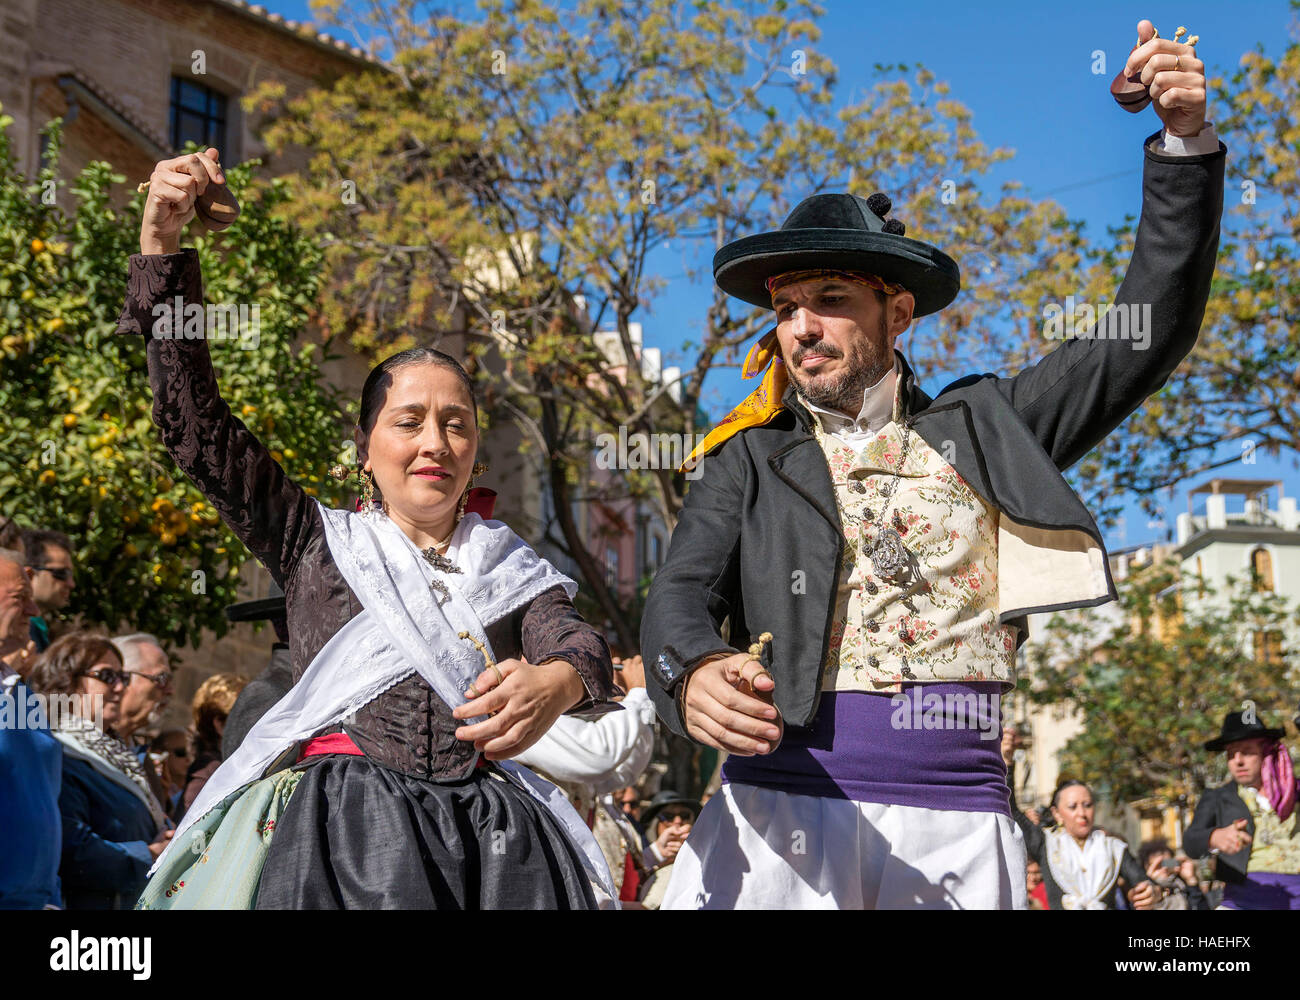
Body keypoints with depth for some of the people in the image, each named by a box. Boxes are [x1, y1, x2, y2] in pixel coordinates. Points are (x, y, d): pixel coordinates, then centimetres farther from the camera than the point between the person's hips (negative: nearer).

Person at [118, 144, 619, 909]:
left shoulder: (512, 567, 21)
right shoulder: (318, 543, 17)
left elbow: (575, 638, 2)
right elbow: (194, 421, 11)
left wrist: (559, 682, -24)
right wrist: (163, 243, 4)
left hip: (486, 832, 2)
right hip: (335, 822, -2)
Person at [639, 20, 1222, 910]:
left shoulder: (983, 427, 14)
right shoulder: (751, 459, 11)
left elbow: (1151, 331, 14)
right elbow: (682, 595, -1)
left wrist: (1185, 140, 7)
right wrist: (693, 672, -25)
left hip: (959, 825, 1)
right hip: (786, 802, -1)